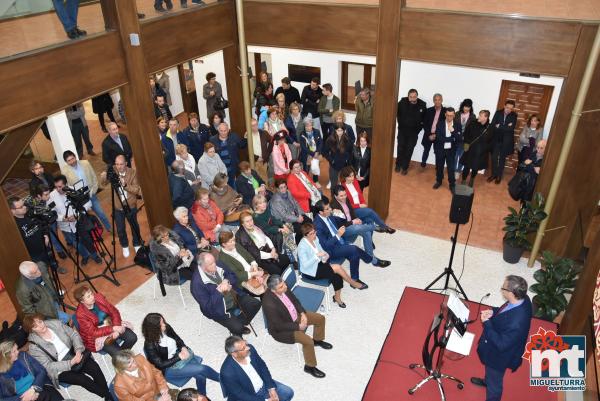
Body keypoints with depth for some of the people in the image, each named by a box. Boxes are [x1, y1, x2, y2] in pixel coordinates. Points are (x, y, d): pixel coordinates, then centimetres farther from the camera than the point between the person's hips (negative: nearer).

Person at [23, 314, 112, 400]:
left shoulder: (55, 323, -5)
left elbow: (74, 334, 1)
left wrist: (78, 350, -17)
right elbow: (49, 367, -17)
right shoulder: (34, 347, -14)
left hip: (74, 354, 4)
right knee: (84, 379, -23)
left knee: (94, 367, -21)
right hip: (60, 369, -3)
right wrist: (71, 362, -25)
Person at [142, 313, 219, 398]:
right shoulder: (150, 345, -24)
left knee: (200, 375, -20)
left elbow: (178, 339, 8)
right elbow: (160, 364, -19)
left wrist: (183, 347, -11)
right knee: (202, 369, -20)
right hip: (168, 369, -6)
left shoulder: (166, 328, -10)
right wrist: (178, 357, -23)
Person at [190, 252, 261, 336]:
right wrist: (219, 291, -31)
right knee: (237, 327, -21)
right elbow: (207, 306, -23)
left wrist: (227, 281, -17)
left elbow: (233, 276, 6)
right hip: (220, 309, -6)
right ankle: (239, 329, 17)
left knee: (256, 304, -5)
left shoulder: (217, 266, -8)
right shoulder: (197, 283, -25)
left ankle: (241, 322, 18)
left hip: (235, 297, 6)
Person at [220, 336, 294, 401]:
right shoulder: (228, 372, -34)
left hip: (263, 385, 6)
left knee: (288, 393, 1)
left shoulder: (250, 349, -18)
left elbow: (262, 367, -2)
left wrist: (271, 388, -9)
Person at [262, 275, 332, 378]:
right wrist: (298, 326, -21)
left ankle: (317, 340, 37)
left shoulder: (284, 288, -17)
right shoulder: (269, 304, -38)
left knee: (320, 318, 9)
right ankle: (310, 367, 3)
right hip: (281, 330, -8)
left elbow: (295, 300, 3)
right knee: (307, 340, -23)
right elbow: (279, 326, -28)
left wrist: (303, 313, -10)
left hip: (295, 315, 8)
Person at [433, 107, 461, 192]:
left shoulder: (457, 125, -4)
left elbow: (459, 138, -12)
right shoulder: (440, 124, -7)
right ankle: (439, 181, 35)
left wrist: (453, 131, -24)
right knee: (439, 166, 14)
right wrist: (452, 138, -16)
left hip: (451, 150, 0)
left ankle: (452, 185, 16)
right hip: (440, 149, 0)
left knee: (451, 168, 2)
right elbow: (438, 138, -16)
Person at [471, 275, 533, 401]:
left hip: (499, 355, -9)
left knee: (494, 382, 21)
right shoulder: (523, 299, -20)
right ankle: (487, 381, 67)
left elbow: (501, 344, -32)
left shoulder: (516, 323, -45)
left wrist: (486, 323, -29)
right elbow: (506, 311, 2)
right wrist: (493, 312, -13)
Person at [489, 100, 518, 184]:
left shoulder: (514, 116, -7)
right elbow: (493, 125, -11)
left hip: (506, 141, -1)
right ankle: (493, 174, 20)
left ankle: (499, 176, 21)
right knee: (494, 157, 5)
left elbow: (511, 128, -18)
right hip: (496, 139, 1)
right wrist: (505, 127, -19)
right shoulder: (498, 112, -3)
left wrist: (499, 127, -17)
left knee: (502, 159, 10)